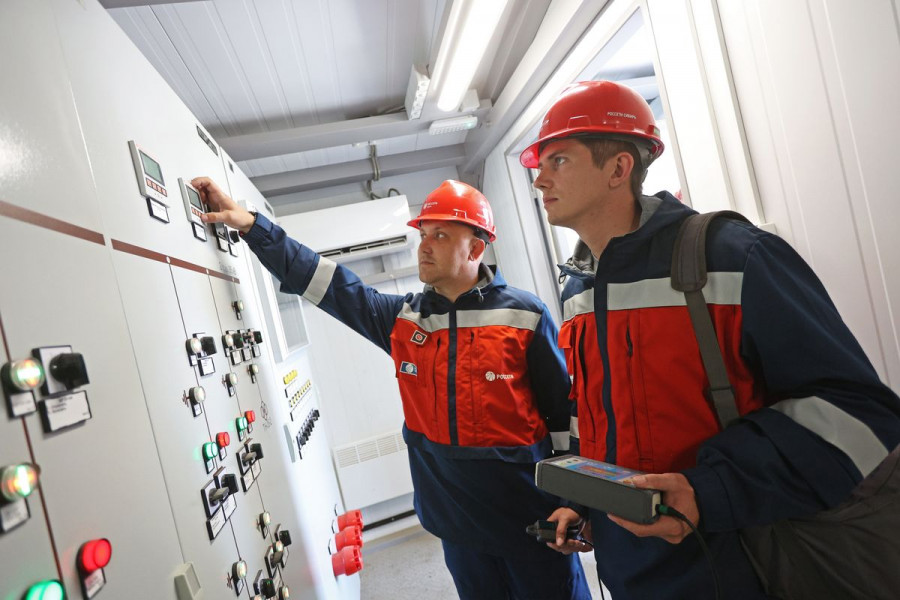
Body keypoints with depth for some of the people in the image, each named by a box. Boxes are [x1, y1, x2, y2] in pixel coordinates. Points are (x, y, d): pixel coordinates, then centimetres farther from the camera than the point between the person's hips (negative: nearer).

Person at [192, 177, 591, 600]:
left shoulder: (524, 314, -9)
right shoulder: (402, 319, 0)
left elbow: (566, 409, -6)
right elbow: (325, 282, -3)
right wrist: (251, 225, -8)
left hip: (529, 516, -3)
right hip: (456, 521, 3)